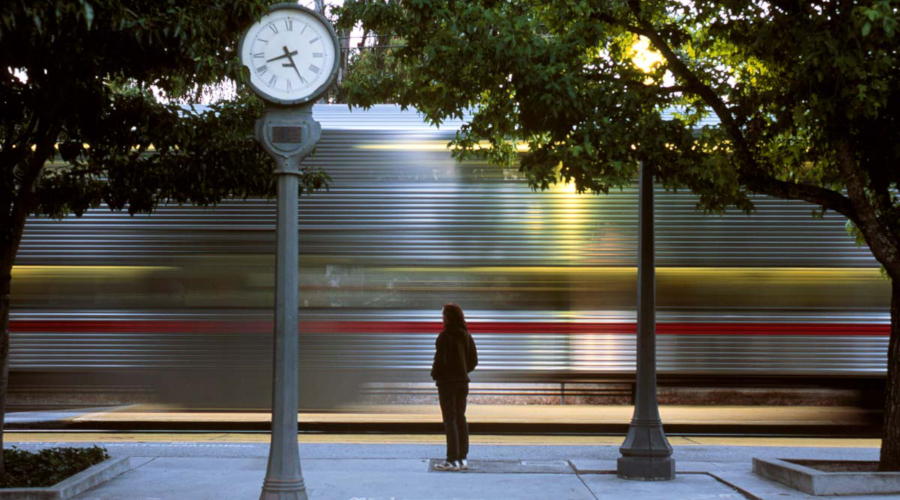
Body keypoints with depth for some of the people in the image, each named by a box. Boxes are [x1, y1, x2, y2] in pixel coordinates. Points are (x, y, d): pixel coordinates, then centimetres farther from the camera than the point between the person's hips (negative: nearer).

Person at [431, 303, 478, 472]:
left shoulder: (445, 336, -16)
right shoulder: (467, 336, 6)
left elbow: (440, 359, -17)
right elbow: (473, 361, 9)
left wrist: (435, 374, -1)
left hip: (447, 381, -7)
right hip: (463, 381, 7)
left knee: (449, 420, -4)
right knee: (461, 418, 13)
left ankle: (452, 460, -5)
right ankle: (462, 458, 15)